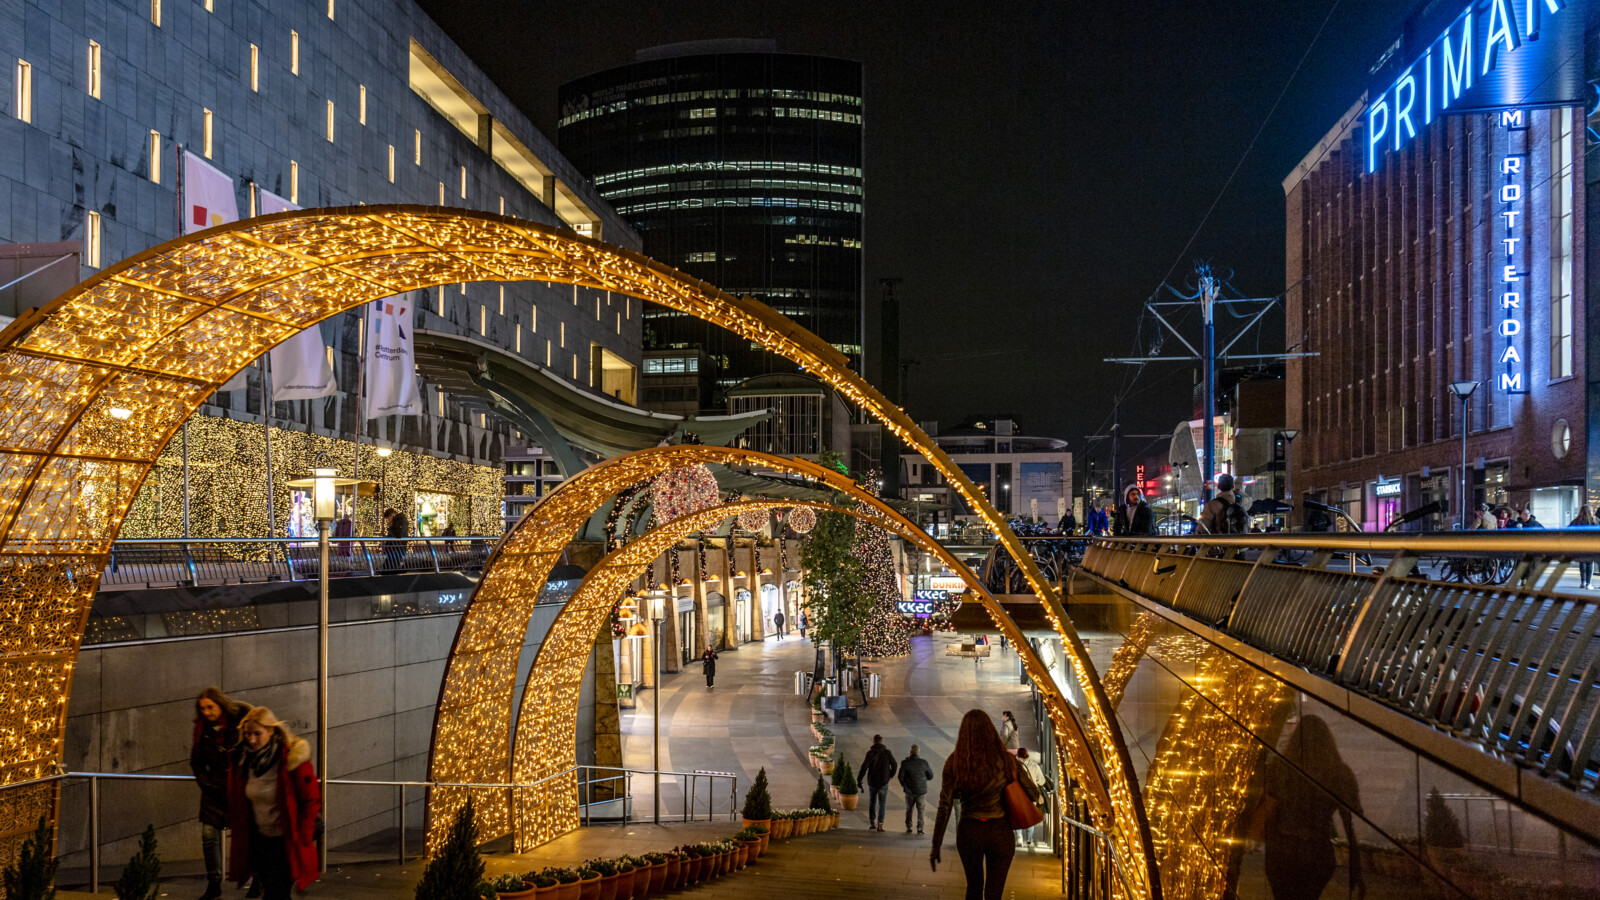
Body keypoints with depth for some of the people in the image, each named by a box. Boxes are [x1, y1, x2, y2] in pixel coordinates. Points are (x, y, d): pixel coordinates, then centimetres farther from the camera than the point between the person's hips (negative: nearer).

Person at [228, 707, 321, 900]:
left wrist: (303, 838, -13)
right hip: (260, 838, 6)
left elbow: (311, 799, -13)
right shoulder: (243, 759, -1)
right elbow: (237, 801, 13)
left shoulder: (292, 758, -18)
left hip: (286, 840, -6)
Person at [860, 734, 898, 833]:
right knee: (882, 804, 7)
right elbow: (894, 765, 0)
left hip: (872, 781, 0)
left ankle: (871, 822, 23)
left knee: (871, 802, 19)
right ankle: (880, 824, -3)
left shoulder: (870, 753, -10)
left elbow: (864, 766, -16)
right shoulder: (887, 753, -6)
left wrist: (860, 779, -8)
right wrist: (891, 775, 16)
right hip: (883, 782, 0)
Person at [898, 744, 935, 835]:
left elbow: (901, 777, -8)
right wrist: (931, 770, 21)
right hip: (921, 791, 0)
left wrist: (903, 784, 12)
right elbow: (930, 777, 0)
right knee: (920, 810, 10)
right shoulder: (924, 763, -10)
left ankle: (908, 828, 18)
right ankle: (919, 828, 3)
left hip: (909, 791, 0)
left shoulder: (905, 763, -11)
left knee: (909, 809, 17)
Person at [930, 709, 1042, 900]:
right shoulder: (1005, 760, -6)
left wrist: (936, 845, -3)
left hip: (969, 832, 1)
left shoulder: (954, 763, -6)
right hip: (1000, 832, -1)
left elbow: (944, 807, -8)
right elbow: (1032, 794, 3)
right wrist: (1038, 796, 27)